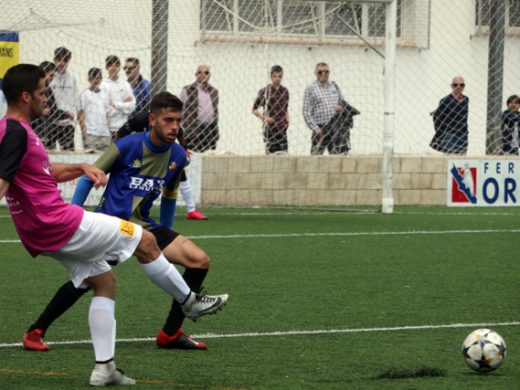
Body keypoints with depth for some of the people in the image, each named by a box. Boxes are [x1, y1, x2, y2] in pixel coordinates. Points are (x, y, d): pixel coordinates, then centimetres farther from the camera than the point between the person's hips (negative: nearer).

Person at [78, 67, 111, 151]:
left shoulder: (104, 95, 16)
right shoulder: (85, 94, 2)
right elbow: (81, 115, -1)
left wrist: (108, 131, 10)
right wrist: (84, 131, -10)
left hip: (105, 134, 5)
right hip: (91, 134, -5)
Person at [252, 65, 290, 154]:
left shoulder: (284, 91, 10)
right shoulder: (264, 91, -2)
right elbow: (254, 110, 3)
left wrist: (287, 118, 4)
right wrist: (264, 117, -13)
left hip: (282, 128, 3)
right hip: (270, 127, -3)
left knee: (284, 152, -6)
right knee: (270, 152, -3)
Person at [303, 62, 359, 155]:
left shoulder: (334, 86, 14)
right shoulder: (310, 88, 0)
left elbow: (343, 102, 22)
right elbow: (306, 112, -4)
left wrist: (341, 107, -5)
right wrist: (315, 128, -13)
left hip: (336, 127, 4)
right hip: (321, 129, -4)